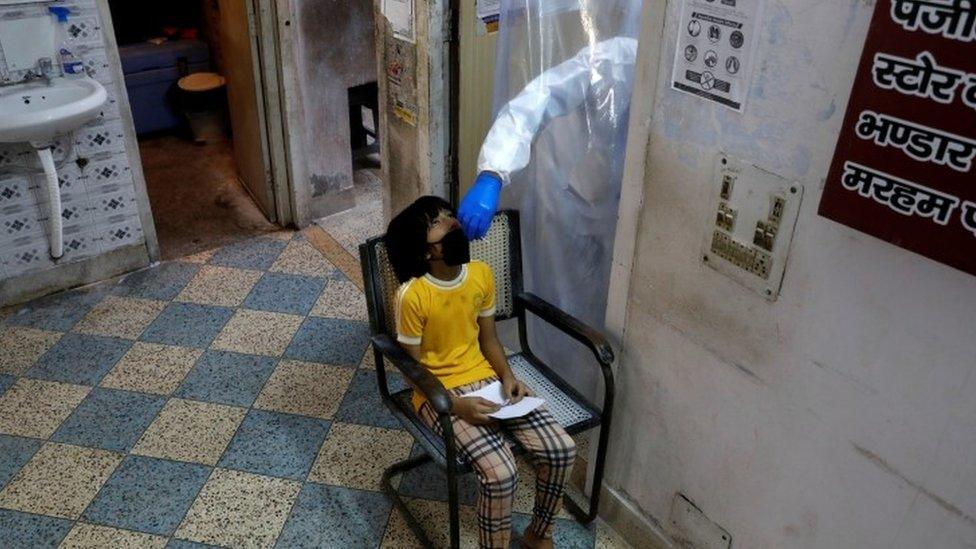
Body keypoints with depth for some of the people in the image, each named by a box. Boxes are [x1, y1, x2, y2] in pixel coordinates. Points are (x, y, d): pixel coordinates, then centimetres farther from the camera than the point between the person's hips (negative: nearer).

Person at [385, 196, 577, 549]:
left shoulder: (482, 275, -2)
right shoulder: (412, 295, -19)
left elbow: (488, 340, 10)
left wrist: (507, 377, -7)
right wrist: (458, 405, -22)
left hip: (485, 378, 6)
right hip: (439, 392, -5)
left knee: (561, 448, -10)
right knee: (500, 471, -26)